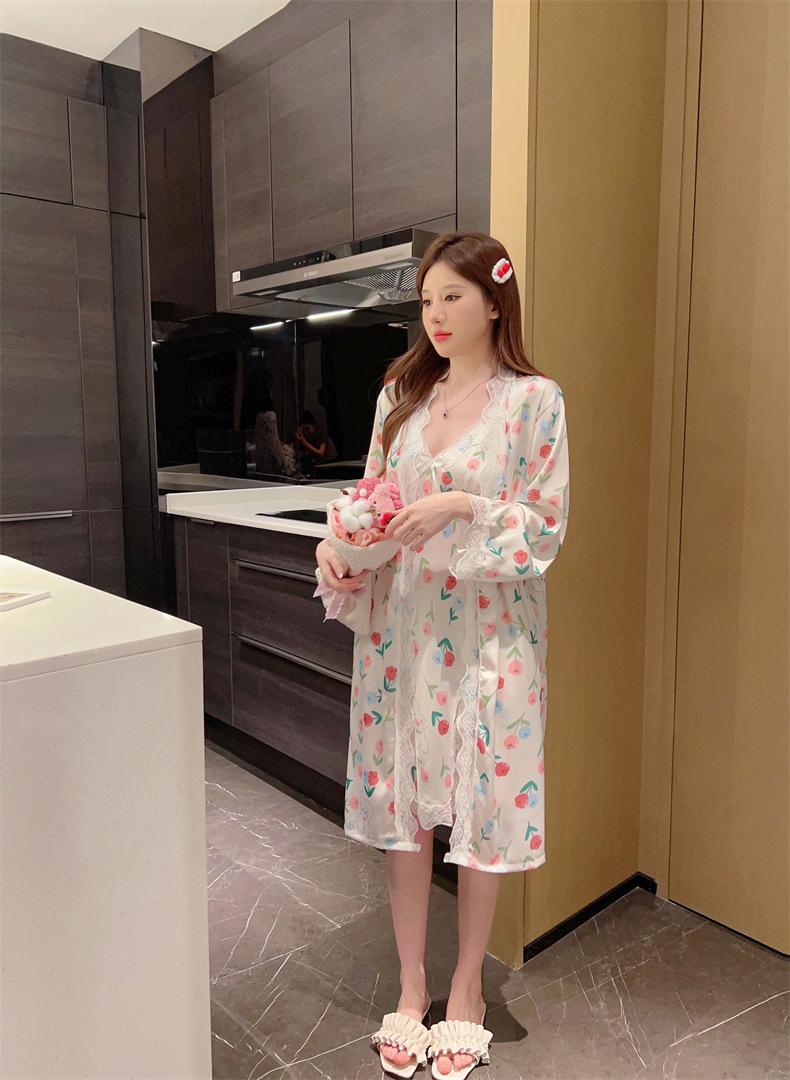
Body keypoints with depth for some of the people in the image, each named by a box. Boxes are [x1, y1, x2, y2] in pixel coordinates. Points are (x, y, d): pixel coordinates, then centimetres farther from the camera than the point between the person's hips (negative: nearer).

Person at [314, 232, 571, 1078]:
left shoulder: (535, 399, -5)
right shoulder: (401, 392, 8)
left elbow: (547, 530, -7)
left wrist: (462, 506, -21)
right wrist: (337, 547, -9)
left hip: (487, 634, -3)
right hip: (398, 627, 4)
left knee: (483, 809, 9)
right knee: (400, 804, 11)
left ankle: (466, 985, 33)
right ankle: (411, 987, 33)